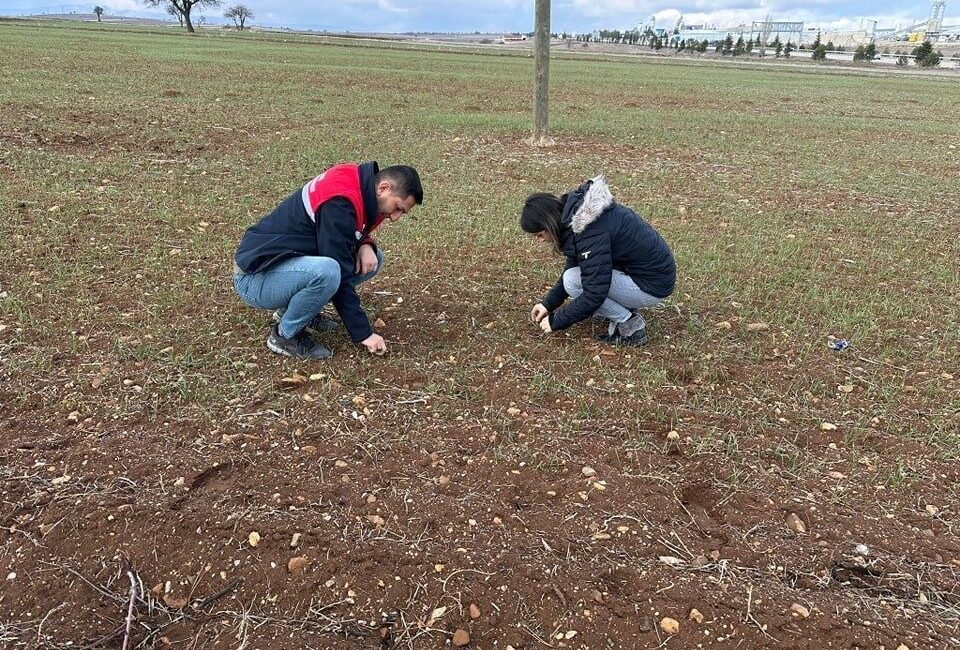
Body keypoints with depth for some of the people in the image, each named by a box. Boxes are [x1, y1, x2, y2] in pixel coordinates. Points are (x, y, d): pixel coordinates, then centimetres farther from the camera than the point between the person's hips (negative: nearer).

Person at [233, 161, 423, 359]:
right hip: (255, 276, -9)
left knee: (373, 260, 1)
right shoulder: (339, 203, -27)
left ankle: (290, 309, 9)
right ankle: (285, 335, -9)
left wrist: (365, 244, -8)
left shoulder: (356, 181, 2)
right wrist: (363, 333, -19)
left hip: (290, 267, 9)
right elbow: (341, 278, -26)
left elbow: (347, 238, 17)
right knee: (327, 271, -38)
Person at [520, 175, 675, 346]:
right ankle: (625, 306, 12)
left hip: (652, 285, -9)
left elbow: (595, 293, -27)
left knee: (573, 281, -18)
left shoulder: (589, 232, -29)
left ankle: (631, 327, -6)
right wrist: (548, 303, 8)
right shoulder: (575, 210, -1)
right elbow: (572, 267, 11)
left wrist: (556, 322, -15)